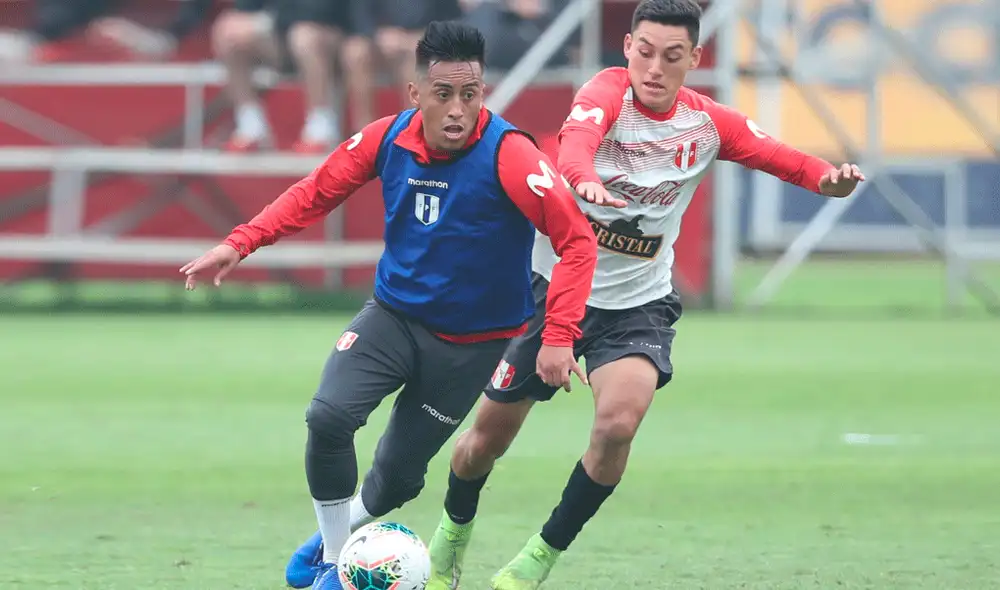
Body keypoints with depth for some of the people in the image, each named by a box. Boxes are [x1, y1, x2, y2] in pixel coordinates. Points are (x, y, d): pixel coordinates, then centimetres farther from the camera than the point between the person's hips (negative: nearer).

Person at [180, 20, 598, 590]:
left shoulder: (509, 156, -25)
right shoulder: (389, 138, -12)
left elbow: (578, 241, -26)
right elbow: (314, 194, 3)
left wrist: (559, 337, -33)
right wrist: (239, 244, -5)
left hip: (472, 341, -2)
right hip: (394, 313, 3)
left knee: (398, 477, 2)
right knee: (329, 415, -22)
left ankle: (342, 531, 39)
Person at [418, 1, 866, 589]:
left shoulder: (709, 123, -8)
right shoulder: (609, 91, -20)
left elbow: (778, 155, -4)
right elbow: (578, 133, -41)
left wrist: (829, 177, -27)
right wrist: (584, 177, -64)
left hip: (639, 303, 1)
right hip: (552, 285, -1)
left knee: (619, 423, -25)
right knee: (489, 437, 8)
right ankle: (454, 532, 41)